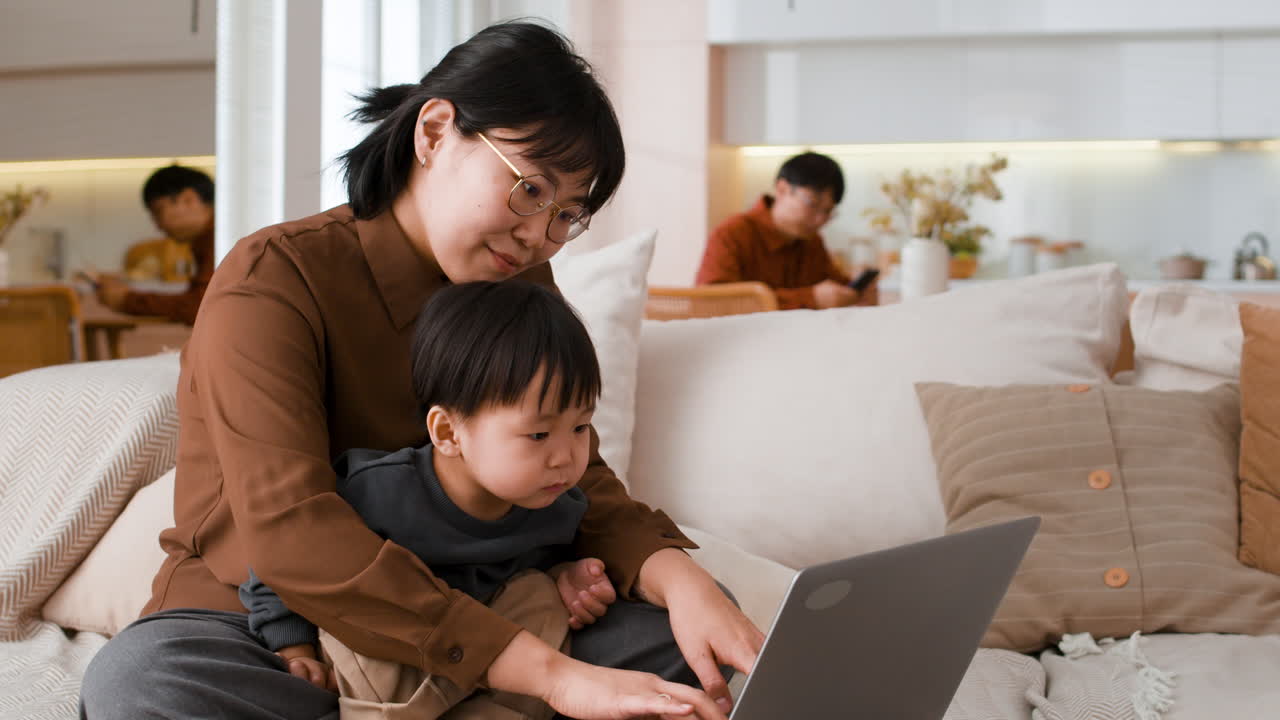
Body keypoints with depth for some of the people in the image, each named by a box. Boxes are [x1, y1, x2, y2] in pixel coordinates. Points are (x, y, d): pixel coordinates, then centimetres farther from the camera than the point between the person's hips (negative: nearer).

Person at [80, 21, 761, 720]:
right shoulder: (273, 281, -17)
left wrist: (675, 575, -24)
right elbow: (287, 530, -31)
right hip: (253, 620, -4)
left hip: (454, 615, 4)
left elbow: (575, 477, 1)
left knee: (701, 630, -15)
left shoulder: (523, 285, 4)